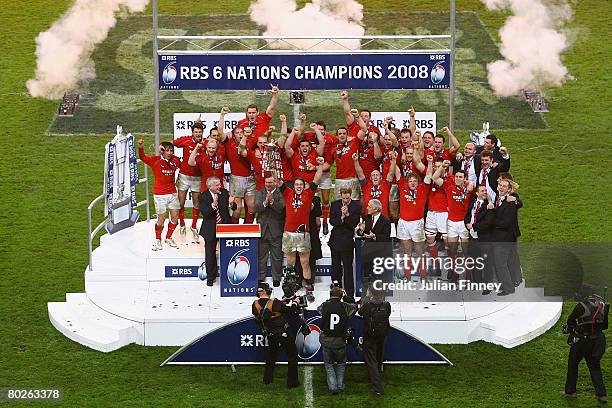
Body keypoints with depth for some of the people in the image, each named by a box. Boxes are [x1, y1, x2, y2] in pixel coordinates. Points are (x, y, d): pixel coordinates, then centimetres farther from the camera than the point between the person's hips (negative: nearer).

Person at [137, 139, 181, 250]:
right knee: (162, 218, -2)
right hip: (160, 194, -5)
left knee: (175, 217, 5)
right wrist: (140, 148, -36)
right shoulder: (156, 160, -9)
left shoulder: (175, 161, 3)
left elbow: (180, 165, 23)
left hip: (172, 193, 5)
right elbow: (142, 157, -18)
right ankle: (158, 240, 17)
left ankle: (168, 238, 25)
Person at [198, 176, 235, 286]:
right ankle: (210, 277, 19)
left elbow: (234, 208, 0)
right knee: (210, 253, 7)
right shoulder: (204, 196, -9)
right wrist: (213, 205, -36)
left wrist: (231, 203, -24)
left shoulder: (224, 192, -1)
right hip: (211, 229, -2)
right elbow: (204, 213, -20)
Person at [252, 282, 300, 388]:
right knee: (292, 356, 9)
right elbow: (290, 311, -14)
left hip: (270, 335, 5)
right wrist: (295, 303, 9)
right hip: (284, 334, -5)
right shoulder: (275, 303, -25)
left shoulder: (255, 305, -10)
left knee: (270, 356, 27)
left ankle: (267, 378, 33)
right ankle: (292, 381, 9)